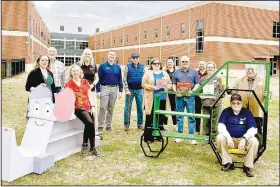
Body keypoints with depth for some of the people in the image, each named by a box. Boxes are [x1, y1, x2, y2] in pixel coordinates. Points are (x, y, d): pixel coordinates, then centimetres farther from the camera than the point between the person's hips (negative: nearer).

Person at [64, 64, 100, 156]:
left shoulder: (85, 82, 14)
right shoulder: (69, 84, 3)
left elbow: (89, 95, 12)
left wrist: (92, 106, 3)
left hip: (88, 107, 4)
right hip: (78, 108, -4)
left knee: (91, 125, -10)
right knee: (89, 123, -24)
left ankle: (92, 147, 9)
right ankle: (92, 147, -5)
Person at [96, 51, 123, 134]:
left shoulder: (118, 67, 10)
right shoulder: (102, 66, 0)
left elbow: (120, 80, 12)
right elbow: (98, 79, -2)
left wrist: (120, 91, 5)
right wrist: (98, 91, -8)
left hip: (114, 89, 4)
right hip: (105, 88, -3)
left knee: (111, 108, 10)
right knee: (103, 108, -7)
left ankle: (109, 125, 19)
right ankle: (100, 127, -1)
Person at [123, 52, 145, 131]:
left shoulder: (143, 67, 4)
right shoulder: (128, 66, -1)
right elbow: (124, 79, -3)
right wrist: (126, 90, -10)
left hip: (139, 90, 2)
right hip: (130, 89, -2)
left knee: (140, 107, 7)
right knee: (128, 108, 2)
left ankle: (140, 124, 17)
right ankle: (126, 124, 11)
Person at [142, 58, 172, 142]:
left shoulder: (164, 73, 16)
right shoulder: (148, 73, 4)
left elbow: (170, 84, 16)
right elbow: (144, 84, -5)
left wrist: (167, 87, -6)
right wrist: (153, 87, -16)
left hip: (162, 99, 4)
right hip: (151, 99, -4)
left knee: (161, 117, 5)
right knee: (150, 118, -3)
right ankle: (148, 137, 3)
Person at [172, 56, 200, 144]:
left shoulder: (194, 72, 6)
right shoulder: (176, 72, 11)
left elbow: (197, 84, 4)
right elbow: (174, 84, 12)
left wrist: (192, 91, -11)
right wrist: (175, 92, -5)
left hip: (190, 97, -2)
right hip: (179, 97, 2)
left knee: (191, 117, 0)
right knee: (179, 117, 8)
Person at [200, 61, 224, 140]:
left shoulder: (218, 79, 3)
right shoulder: (202, 79, 11)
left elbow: (223, 91, 1)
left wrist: (217, 97, -14)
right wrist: (201, 96, -5)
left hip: (216, 104, -2)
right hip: (205, 103, 2)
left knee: (214, 122, -1)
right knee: (205, 122, 6)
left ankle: (213, 138, 9)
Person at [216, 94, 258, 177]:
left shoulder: (247, 112, -4)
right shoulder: (226, 111, -2)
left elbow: (253, 129, -11)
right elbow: (221, 126, -11)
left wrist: (244, 139, -28)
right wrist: (228, 137, -28)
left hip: (243, 140, 0)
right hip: (229, 139, 1)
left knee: (254, 141, -30)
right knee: (219, 137, -29)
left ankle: (248, 166, -13)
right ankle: (228, 163, -13)